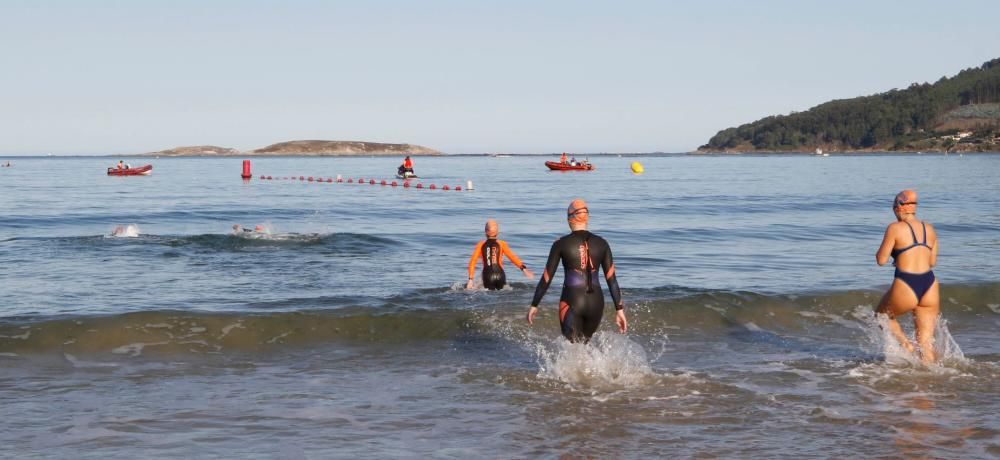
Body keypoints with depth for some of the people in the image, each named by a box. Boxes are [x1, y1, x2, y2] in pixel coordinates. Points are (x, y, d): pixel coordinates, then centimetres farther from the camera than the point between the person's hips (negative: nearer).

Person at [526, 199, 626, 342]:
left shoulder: (561, 244, -3)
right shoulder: (601, 243, 4)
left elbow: (546, 277, -1)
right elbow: (611, 278, 3)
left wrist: (534, 305, 8)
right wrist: (619, 309, 8)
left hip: (572, 302, -3)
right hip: (596, 303, 3)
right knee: (584, 343, 25)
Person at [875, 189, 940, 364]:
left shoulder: (895, 228, -6)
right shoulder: (929, 229, 11)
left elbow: (881, 260, -5)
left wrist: (880, 250, 16)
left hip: (906, 287, -5)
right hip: (930, 287, 5)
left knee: (882, 315, 25)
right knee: (926, 343, 11)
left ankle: (905, 344, 5)